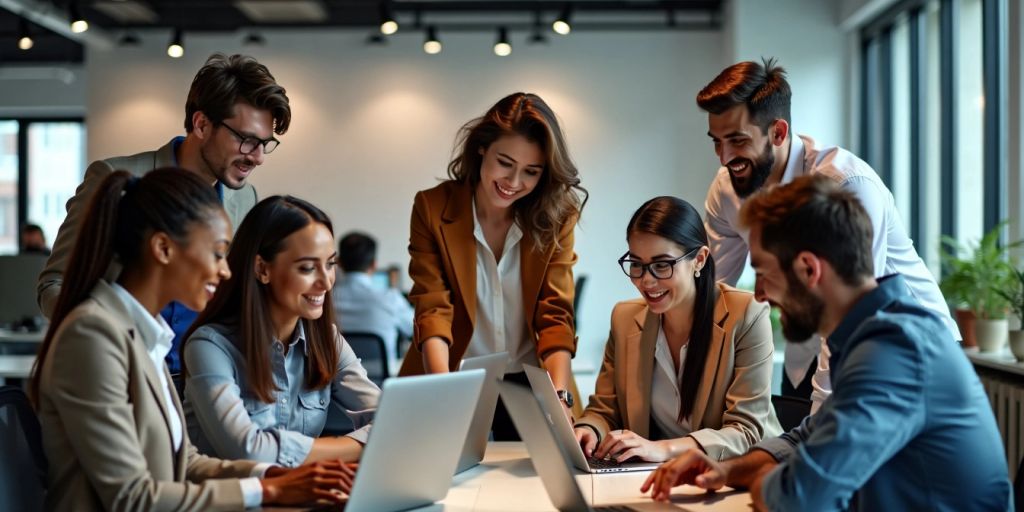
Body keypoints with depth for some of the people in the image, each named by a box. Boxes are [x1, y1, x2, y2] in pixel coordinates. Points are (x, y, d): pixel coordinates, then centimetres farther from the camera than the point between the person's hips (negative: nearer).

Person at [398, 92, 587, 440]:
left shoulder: (556, 216, -1)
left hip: (529, 383, 1)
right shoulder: (432, 208, -5)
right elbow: (432, 310, -12)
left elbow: (555, 314, -7)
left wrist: (559, 395, -23)